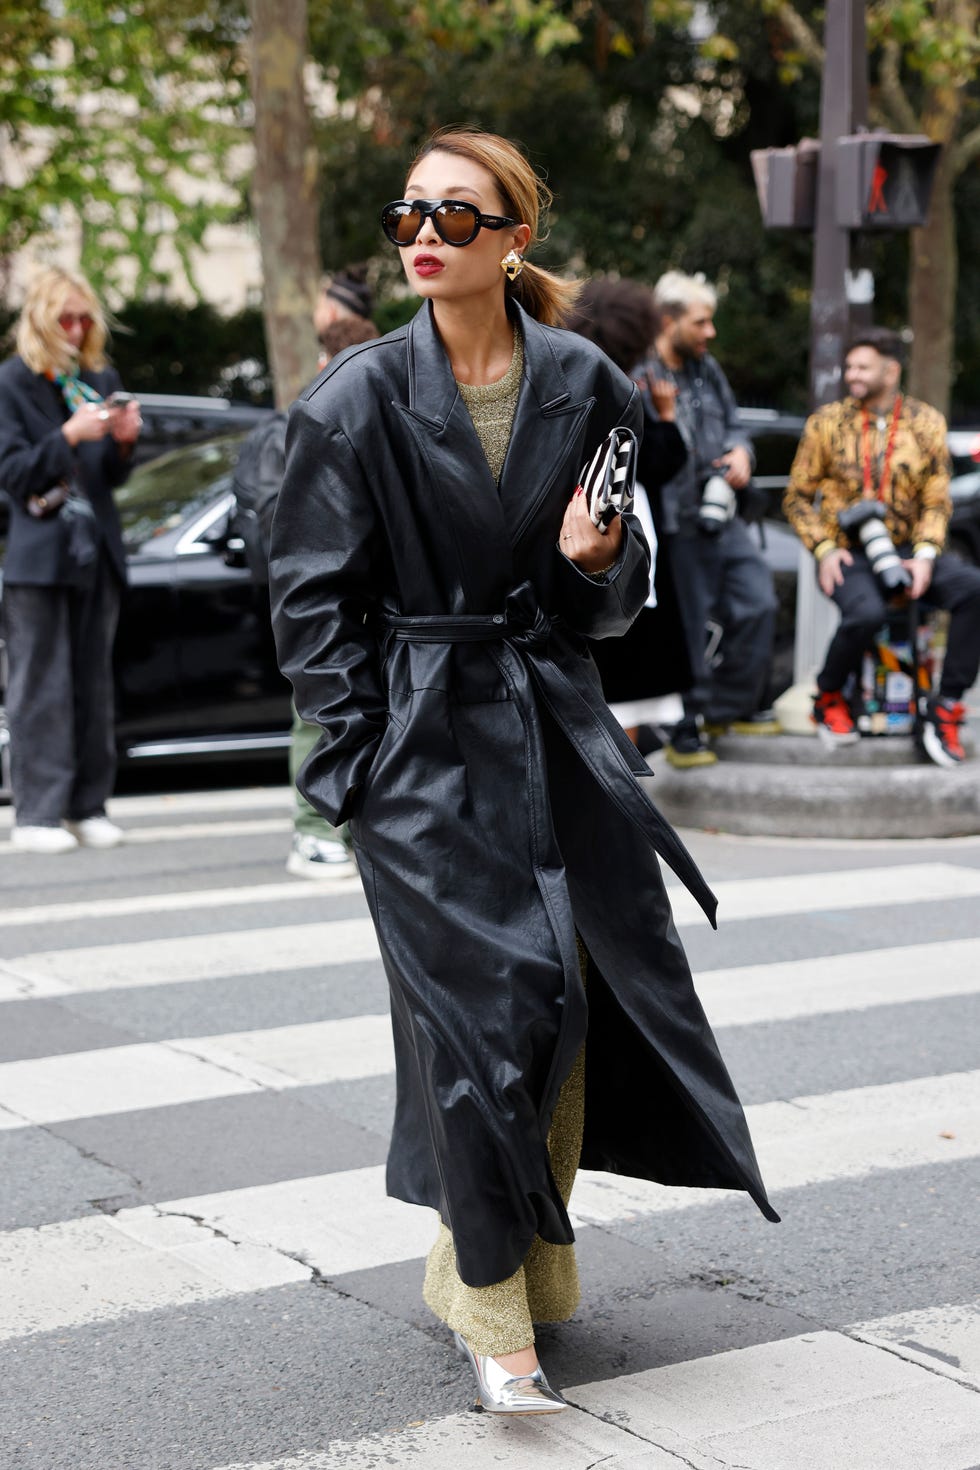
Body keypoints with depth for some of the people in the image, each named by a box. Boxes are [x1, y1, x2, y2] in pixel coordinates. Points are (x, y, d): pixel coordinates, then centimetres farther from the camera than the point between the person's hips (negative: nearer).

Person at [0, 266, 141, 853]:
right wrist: (69, 436, -18)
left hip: (96, 551, 5)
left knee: (94, 683, 6)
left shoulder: (101, 379, 13)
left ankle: (88, 807, 11)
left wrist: (124, 441, -5)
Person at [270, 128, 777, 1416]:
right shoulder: (358, 400, -5)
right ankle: (491, 1316, 8)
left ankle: (532, 1259, 29)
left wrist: (599, 561, -12)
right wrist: (367, 763, -8)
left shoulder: (583, 387, 3)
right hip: (420, 741, -3)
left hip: (559, 729, 4)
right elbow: (312, 600, -2)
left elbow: (617, 598, 11)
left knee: (577, 992, 7)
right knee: (481, 1006, -6)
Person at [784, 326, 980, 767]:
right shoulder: (826, 422, 3)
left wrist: (925, 554, -12)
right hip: (847, 553, -2)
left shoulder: (926, 422, 6)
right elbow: (797, 497, 6)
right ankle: (829, 697, -4)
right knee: (866, 612, -36)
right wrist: (824, 549, -9)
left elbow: (937, 500, 5)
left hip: (906, 552, 2)